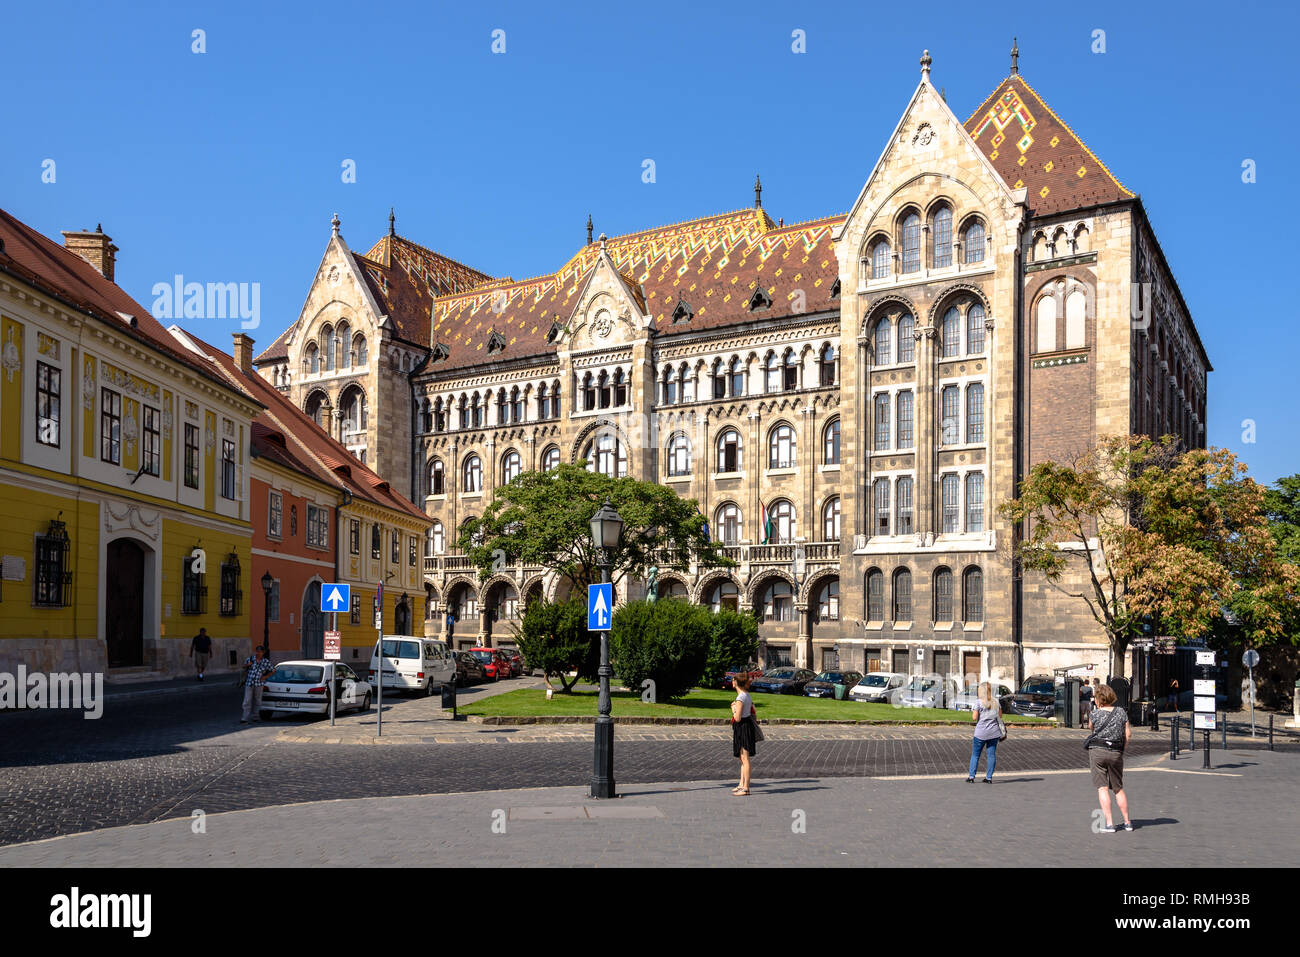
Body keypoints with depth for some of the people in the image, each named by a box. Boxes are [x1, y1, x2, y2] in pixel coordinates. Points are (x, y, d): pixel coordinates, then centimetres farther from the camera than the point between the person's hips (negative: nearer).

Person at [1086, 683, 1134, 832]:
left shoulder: (1096, 714, -6)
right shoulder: (1121, 712, 3)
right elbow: (1128, 734, 4)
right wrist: (1121, 748, 14)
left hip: (1097, 751, -3)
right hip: (1116, 753, 4)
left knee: (1102, 788, -3)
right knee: (1118, 788, 17)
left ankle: (1109, 824, -8)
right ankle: (1127, 822, 21)